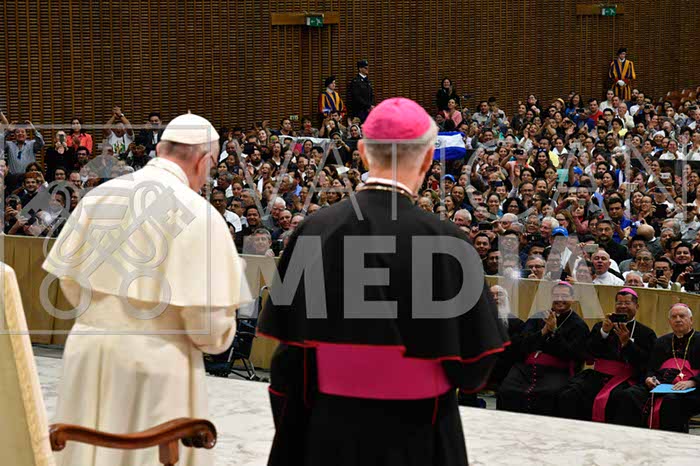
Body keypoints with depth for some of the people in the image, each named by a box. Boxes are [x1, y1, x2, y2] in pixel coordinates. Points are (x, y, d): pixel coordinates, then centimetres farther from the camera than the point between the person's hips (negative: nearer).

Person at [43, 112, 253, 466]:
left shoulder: (98, 196, 1)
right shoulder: (198, 214, -14)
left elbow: (70, 283, 9)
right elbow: (209, 323, -16)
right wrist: (221, 333, 6)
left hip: (88, 354, 5)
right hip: (156, 361, -5)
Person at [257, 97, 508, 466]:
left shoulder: (313, 231, -10)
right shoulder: (444, 240, -17)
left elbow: (290, 344, -3)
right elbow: (474, 363, -10)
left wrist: (292, 436, 9)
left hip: (329, 432, 2)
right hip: (416, 435, -2)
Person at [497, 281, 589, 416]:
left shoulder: (578, 325, 9)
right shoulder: (539, 318, 19)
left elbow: (570, 353, -5)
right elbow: (521, 345, 8)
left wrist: (554, 331, -11)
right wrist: (543, 331, -4)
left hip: (555, 371, -3)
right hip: (526, 368, 3)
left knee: (546, 395, -36)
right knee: (506, 392, -25)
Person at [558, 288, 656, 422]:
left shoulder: (646, 333, 13)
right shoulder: (601, 327, 22)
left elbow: (646, 363, -2)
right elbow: (589, 352, 7)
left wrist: (627, 342, -12)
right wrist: (603, 332, -7)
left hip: (625, 380, -3)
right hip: (597, 376, 3)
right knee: (568, 396, -25)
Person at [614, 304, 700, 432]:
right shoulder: (662, 342, 30)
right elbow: (650, 368, 27)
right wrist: (649, 378, 3)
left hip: (688, 390, -5)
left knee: (671, 400, -41)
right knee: (628, 395, -23)